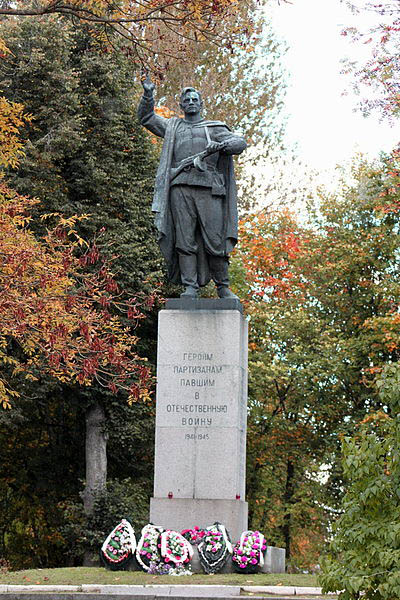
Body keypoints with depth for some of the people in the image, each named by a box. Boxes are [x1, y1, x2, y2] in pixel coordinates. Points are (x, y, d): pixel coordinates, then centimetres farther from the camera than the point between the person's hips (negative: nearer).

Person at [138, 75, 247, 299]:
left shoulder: (214, 128, 19)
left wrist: (220, 145, -14)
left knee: (215, 240, -5)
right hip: (180, 187, 1)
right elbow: (146, 118, 27)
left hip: (209, 188, -1)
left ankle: (223, 287, 4)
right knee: (184, 240, -6)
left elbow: (241, 143, 7)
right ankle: (190, 287, -7)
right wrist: (148, 95, 11)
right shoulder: (173, 127, 26)